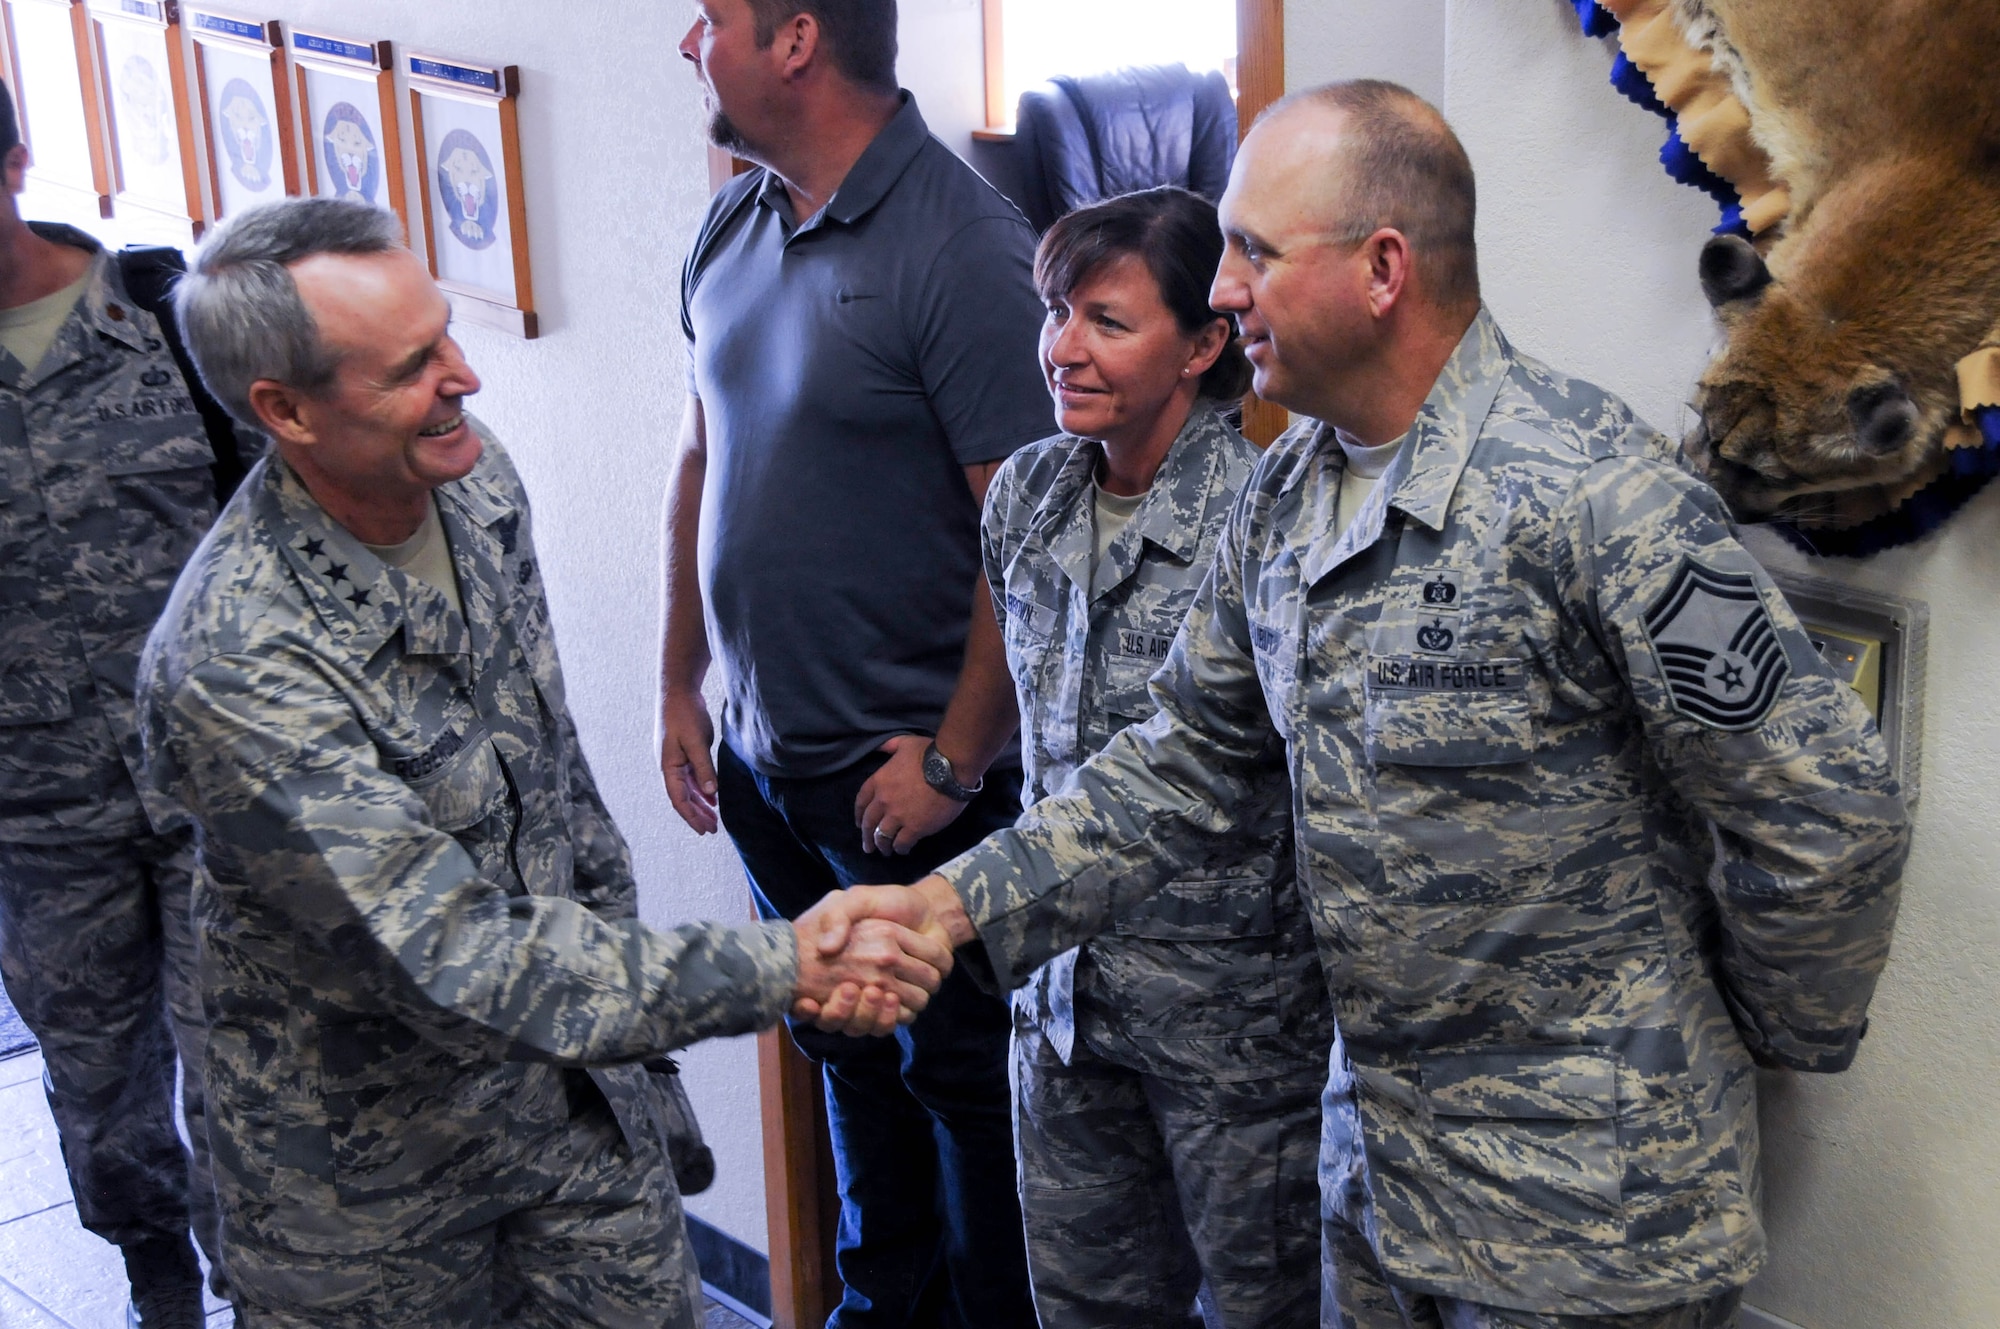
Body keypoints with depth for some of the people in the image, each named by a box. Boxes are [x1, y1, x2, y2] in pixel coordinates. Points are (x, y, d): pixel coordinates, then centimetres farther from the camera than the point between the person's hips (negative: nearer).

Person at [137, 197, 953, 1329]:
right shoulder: (236, 666, -31)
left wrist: (615, 927, 15)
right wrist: (782, 966, -34)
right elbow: (452, 961, -33)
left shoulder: (477, 481, -7)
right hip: (373, 1166, -5)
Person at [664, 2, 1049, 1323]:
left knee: (958, 1071, 11)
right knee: (843, 1048, 22)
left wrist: (954, 763, -16)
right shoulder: (733, 226, 4)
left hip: (910, 773, -7)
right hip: (763, 757, 7)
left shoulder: (962, 248, -20)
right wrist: (681, 683, 14)